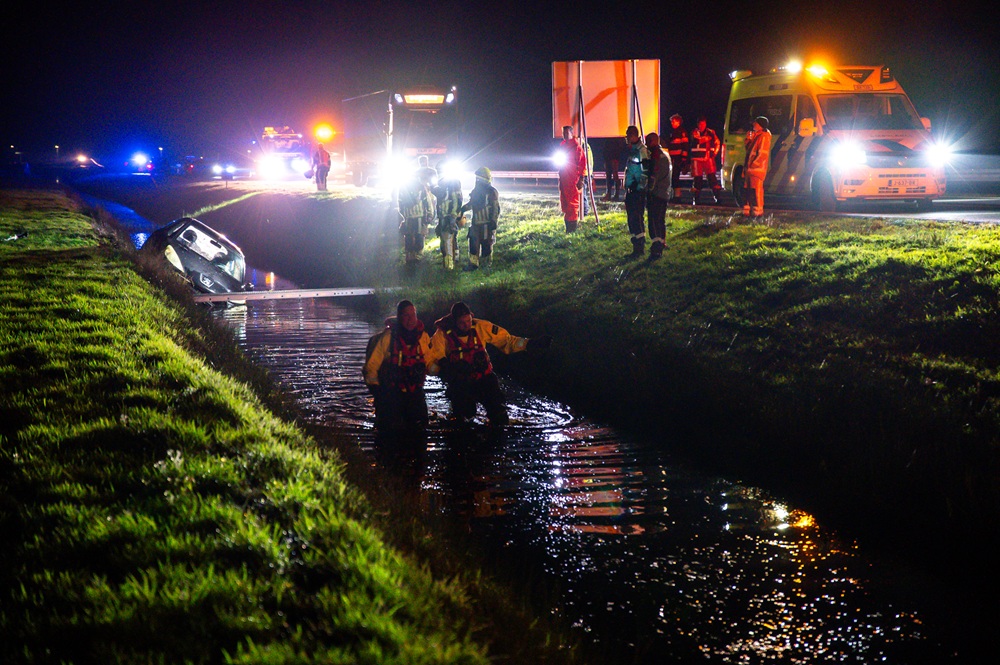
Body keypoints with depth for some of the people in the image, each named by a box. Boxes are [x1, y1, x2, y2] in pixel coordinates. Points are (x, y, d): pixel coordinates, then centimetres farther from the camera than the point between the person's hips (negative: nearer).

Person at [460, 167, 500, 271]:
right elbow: (471, 203, 26)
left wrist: (493, 223, -18)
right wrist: (462, 209, 13)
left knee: (486, 244, 0)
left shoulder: (491, 192, -12)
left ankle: (486, 264, 10)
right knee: (473, 243, 7)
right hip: (476, 223, 7)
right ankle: (473, 264, 13)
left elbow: (496, 209, -14)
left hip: (486, 224, -7)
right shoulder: (476, 190, 11)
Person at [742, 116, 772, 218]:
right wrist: (748, 139, 8)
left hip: (757, 168, -10)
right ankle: (747, 211, 15)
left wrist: (753, 164, -19)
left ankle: (757, 211, -12)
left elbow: (762, 153, -16)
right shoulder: (756, 135, 21)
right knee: (747, 190, 10)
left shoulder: (764, 136, -10)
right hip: (750, 168, 10)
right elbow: (748, 148, 26)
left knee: (755, 190, -12)